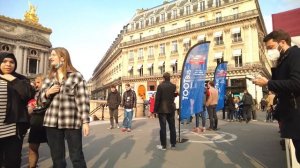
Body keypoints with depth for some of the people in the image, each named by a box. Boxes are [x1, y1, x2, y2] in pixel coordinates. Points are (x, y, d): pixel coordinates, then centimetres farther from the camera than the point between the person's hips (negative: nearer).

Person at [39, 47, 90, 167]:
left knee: (77, 157, 2)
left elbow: (83, 100, -6)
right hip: (52, 122, 5)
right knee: (57, 158, 14)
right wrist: (47, 93, -5)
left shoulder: (76, 76, -1)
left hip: (72, 122, -4)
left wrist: (85, 121, -12)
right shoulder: (49, 77, 14)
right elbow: (42, 98, 18)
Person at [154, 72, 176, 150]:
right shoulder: (174, 86, 2)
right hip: (171, 109, 4)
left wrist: (155, 109, -6)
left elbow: (157, 98, -12)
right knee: (172, 127, 12)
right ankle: (173, 144, 20)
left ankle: (163, 145, 8)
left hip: (162, 109, -4)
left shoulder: (160, 86, -11)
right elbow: (174, 96, 10)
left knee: (163, 127, 1)